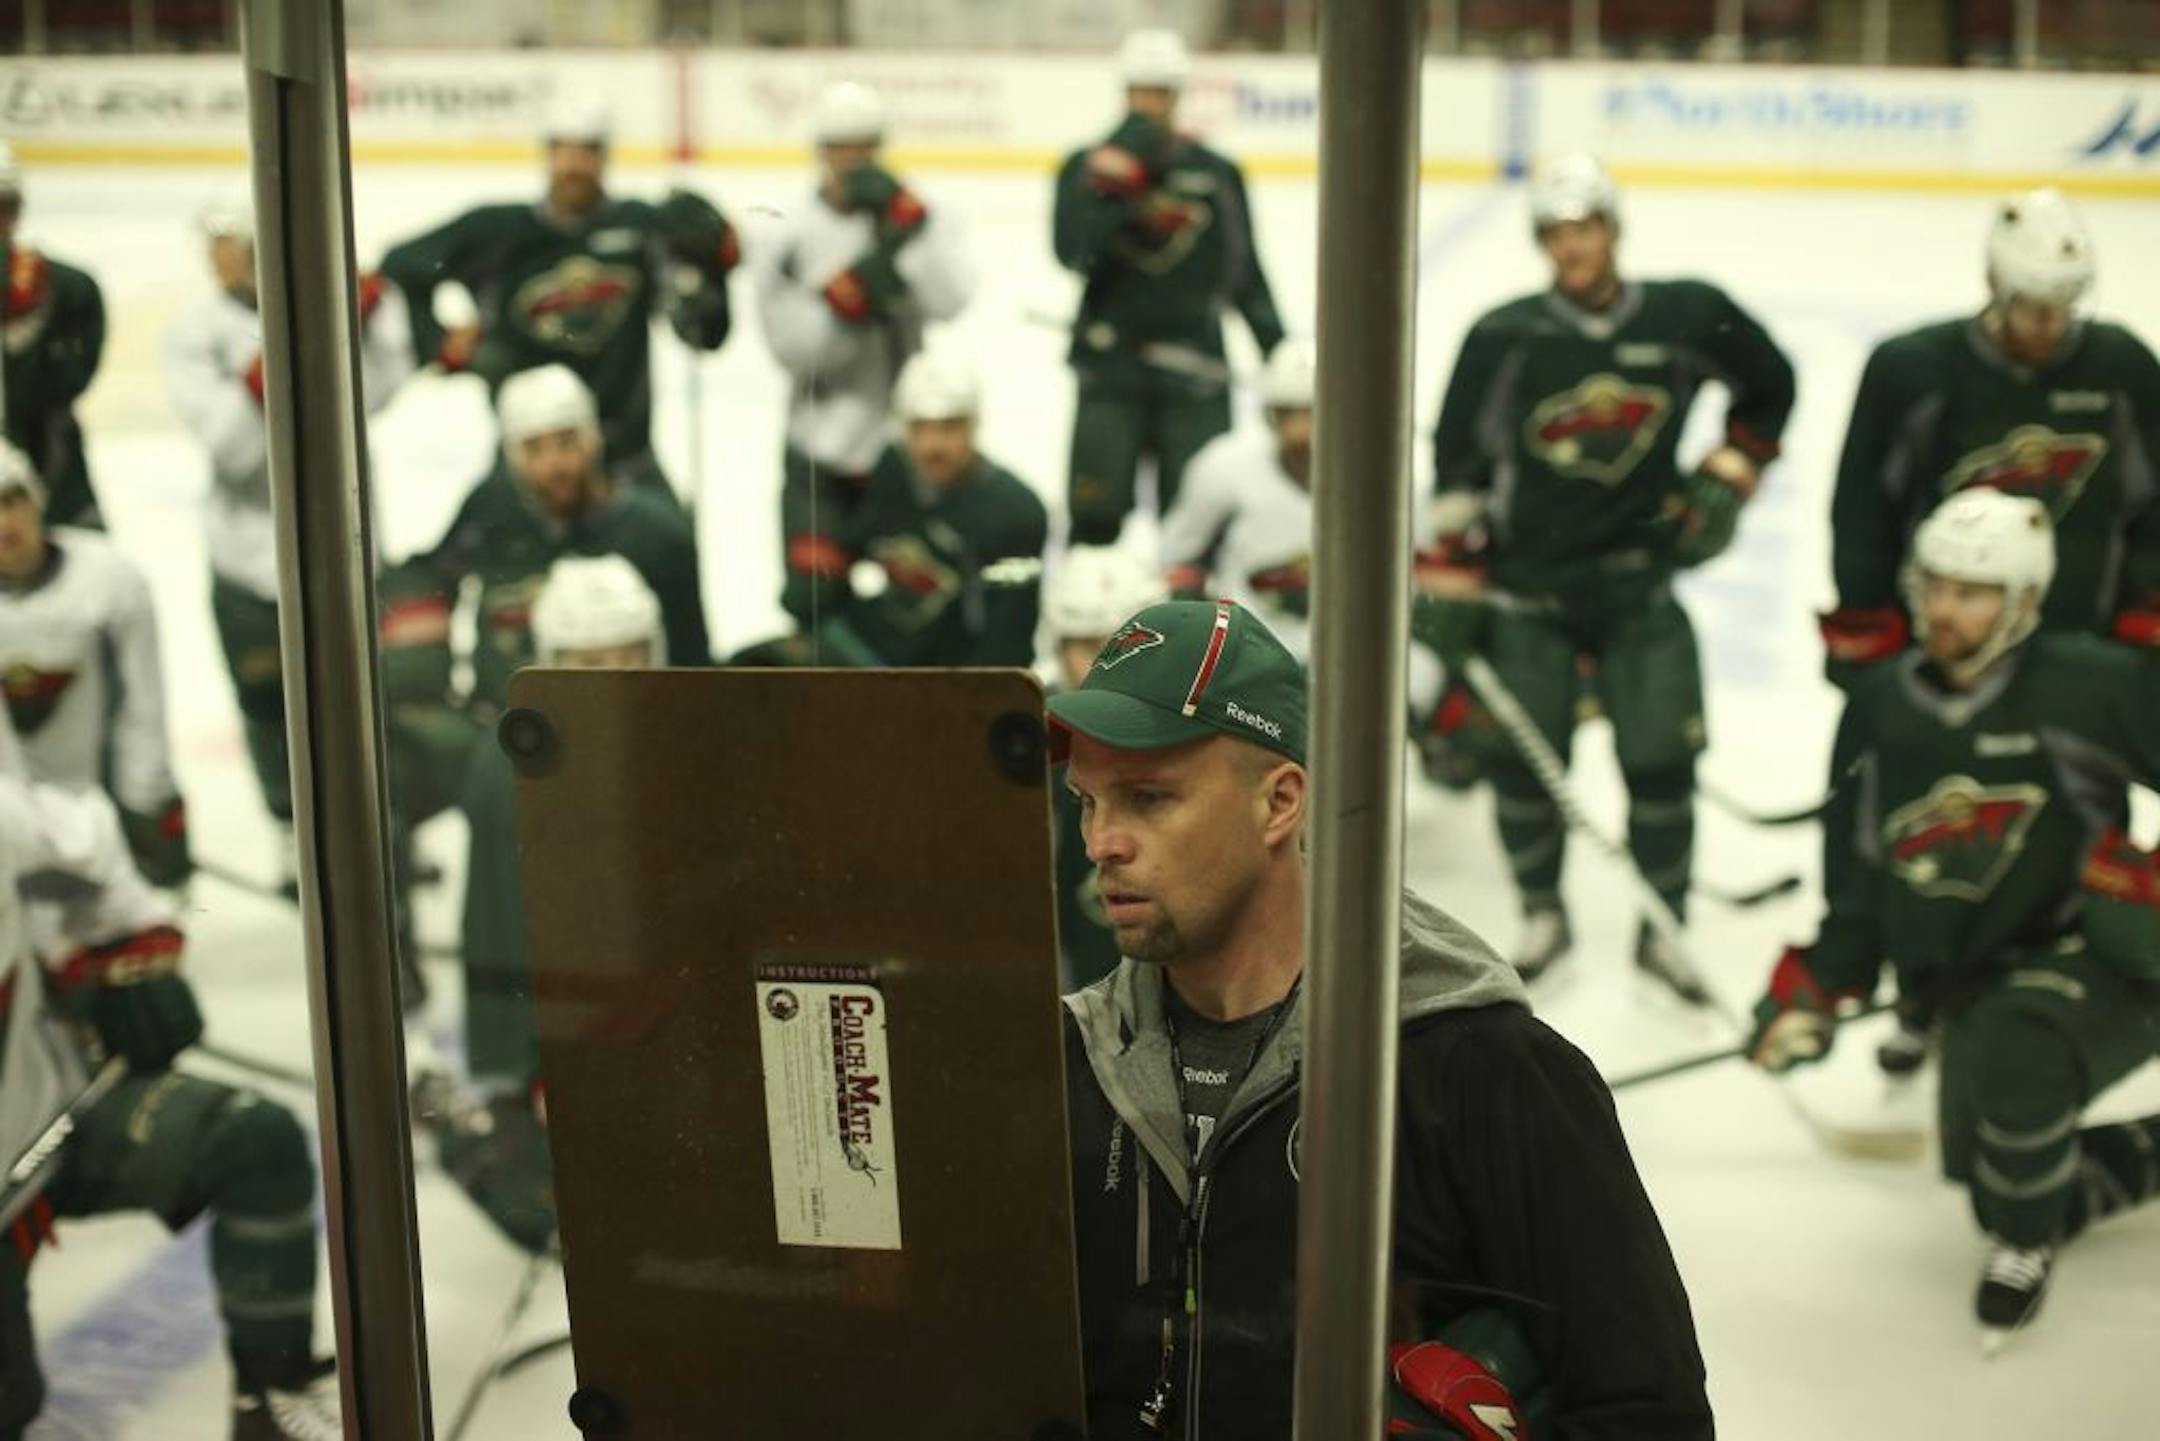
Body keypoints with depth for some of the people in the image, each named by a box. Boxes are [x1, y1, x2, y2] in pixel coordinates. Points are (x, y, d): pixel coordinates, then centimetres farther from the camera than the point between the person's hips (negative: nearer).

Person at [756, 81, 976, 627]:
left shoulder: (924, 218, -2)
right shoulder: (790, 239, -3)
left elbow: (951, 297, -20)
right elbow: (792, 346, -9)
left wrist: (900, 211, -24)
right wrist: (856, 285, -22)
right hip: (823, 449, 0)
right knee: (812, 594, -3)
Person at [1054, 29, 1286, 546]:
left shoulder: (1217, 174, 5)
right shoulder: (1088, 166, 1)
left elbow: (1245, 272, 11)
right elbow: (1072, 252, -15)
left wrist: (1279, 351, 7)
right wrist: (1112, 186, -23)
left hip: (1195, 367, 1)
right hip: (1111, 367, -1)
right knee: (1095, 512, -1)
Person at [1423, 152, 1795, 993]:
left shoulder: (1688, 318, -4)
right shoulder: (1504, 338, -7)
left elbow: (1770, 385, 15)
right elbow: (1459, 459, 0)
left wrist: (1730, 472, 6)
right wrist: (1455, 577, -1)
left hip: (1639, 581, 1)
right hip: (1527, 585, 0)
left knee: (1661, 758, -2)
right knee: (1522, 756, 1)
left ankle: (1663, 928, 18)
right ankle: (1542, 915, 25)